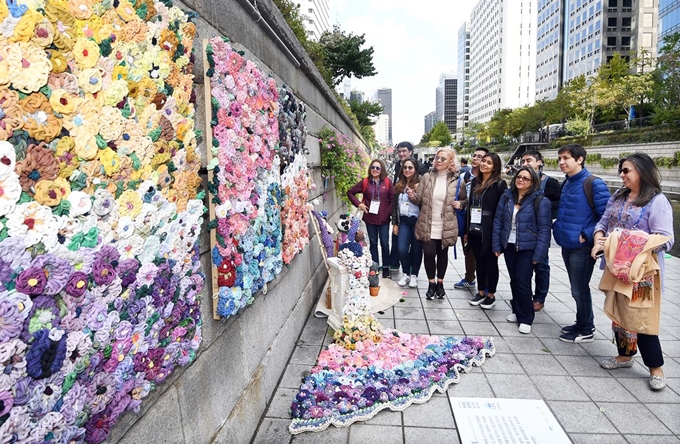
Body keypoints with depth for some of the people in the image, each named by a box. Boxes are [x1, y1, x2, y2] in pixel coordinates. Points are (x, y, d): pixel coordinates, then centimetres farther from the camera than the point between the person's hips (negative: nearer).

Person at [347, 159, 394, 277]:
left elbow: (393, 199, -2)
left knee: (384, 244, 5)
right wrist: (358, 204, -3)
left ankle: (386, 267, 19)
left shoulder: (388, 182, -4)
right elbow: (350, 192, 6)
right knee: (373, 243, 12)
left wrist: (390, 212, -10)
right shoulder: (365, 182, -1)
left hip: (384, 218, -1)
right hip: (370, 218, 1)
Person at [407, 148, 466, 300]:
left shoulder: (457, 180, -3)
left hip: (446, 227, 0)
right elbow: (418, 199, -1)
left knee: (442, 254, 13)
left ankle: (440, 283, 30)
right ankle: (431, 283, 18)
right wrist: (412, 195, -22)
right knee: (429, 254, -3)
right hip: (428, 226, 0)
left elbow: (465, 200, 9)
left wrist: (460, 204, -12)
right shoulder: (427, 177, 0)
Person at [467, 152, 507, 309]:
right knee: (479, 261, 14)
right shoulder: (475, 182, 10)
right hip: (475, 230, 5)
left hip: (490, 230, -5)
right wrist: (467, 229, 11)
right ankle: (480, 292, 26)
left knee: (491, 262, 7)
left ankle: (491, 295, 19)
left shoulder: (499, 184, -7)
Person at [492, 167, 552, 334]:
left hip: (527, 247, -4)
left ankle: (525, 318, 11)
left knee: (523, 281, -4)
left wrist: (539, 254, -13)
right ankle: (517, 311, 31)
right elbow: (498, 221, 6)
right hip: (509, 245, 4)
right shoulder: (506, 196, 3)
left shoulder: (540, 201, -10)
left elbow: (544, 229, -10)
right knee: (514, 280, 14)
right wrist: (496, 245, 2)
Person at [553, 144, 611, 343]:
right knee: (577, 289, 19)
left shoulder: (594, 184, -16)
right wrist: (558, 227, 9)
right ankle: (581, 324, 34)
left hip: (582, 247, -8)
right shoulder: (566, 184, 9)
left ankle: (586, 330, 20)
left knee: (580, 290, 4)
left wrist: (586, 235, -18)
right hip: (567, 245, 8)